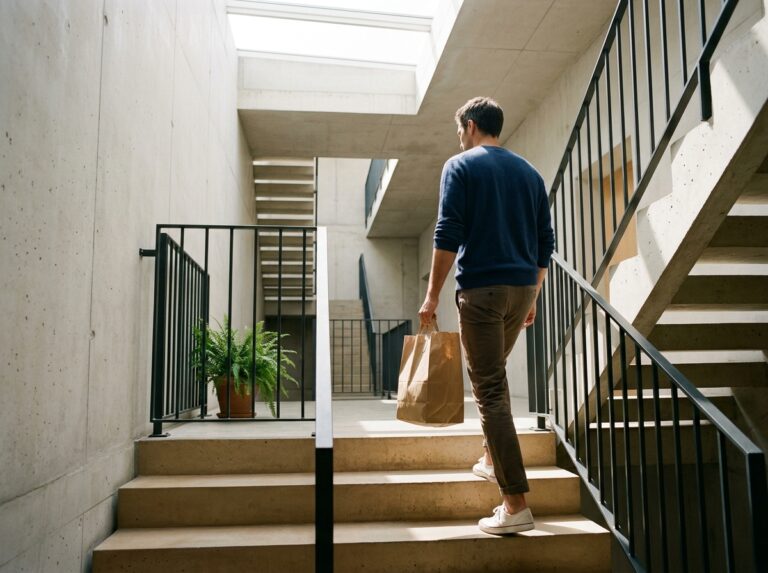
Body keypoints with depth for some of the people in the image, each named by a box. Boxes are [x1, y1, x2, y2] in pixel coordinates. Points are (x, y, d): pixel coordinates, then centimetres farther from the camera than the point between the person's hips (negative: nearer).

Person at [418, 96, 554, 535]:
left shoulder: (461, 166, -1)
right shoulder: (529, 172, 15)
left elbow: (448, 236, -11)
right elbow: (546, 243, 14)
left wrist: (432, 296, -7)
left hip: (482, 288, -6)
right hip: (523, 287, 7)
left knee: (490, 389, -6)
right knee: (494, 372, 26)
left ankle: (517, 506, -7)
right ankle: (493, 460, 33)